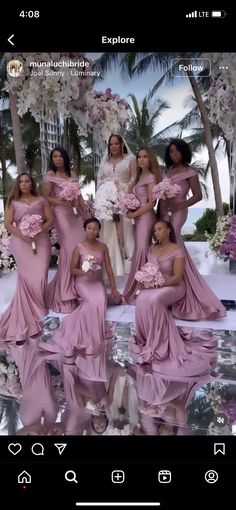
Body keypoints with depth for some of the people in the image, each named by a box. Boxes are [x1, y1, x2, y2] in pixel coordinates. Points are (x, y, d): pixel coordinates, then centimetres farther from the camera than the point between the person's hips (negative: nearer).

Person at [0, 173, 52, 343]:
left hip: (41, 241, 0)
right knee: (26, 277, 0)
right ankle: (29, 313, 13)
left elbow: (50, 220, 6)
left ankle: (37, 308, 13)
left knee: (40, 276, -6)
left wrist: (38, 230, -11)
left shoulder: (41, 201, 9)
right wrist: (22, 235, -12)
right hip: (21, 243, 0)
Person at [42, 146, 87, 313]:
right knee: (70, 247, -10)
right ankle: (65, 291, 0)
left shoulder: (72, 174, 16)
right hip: (61, 214, -6)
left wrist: (85, 212, 10)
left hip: (75, 213, 6)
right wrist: (62, 202, -19)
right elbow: (46, 197, -5)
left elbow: (79, 195, 16)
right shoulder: (50, 175, 0)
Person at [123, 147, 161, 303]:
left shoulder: (151, 177, -7)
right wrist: (131, 211, 0)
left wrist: (134, 214, -11)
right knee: (142, 252, 8)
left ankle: (136, 291, -5)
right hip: (139, 218, 8)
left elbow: (151, 203, -14)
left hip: (146, 218, -8)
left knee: (142, 251, -9)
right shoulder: (140, 177, 18)